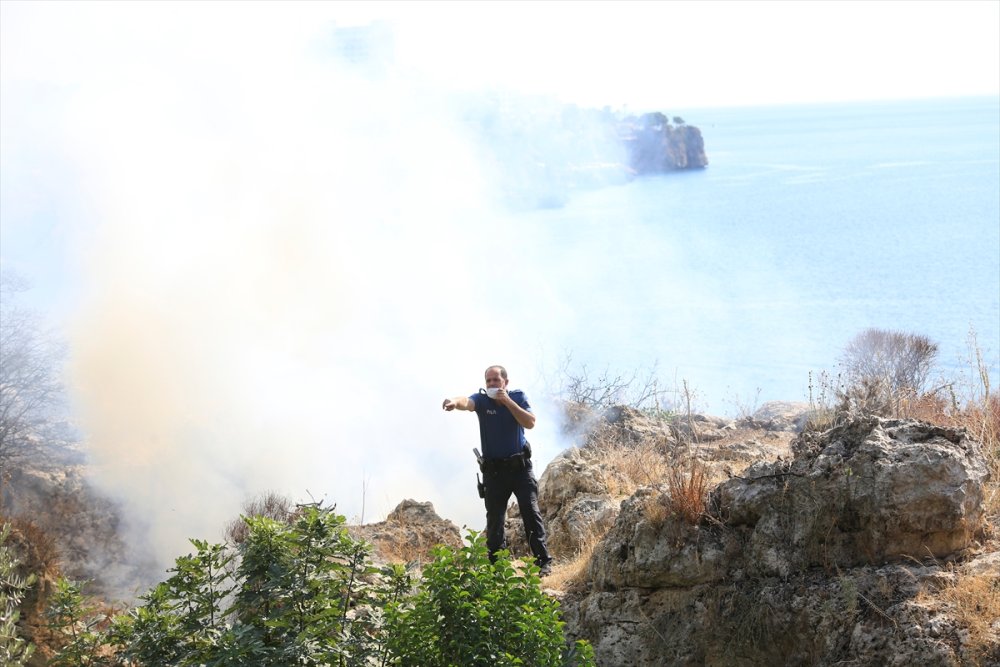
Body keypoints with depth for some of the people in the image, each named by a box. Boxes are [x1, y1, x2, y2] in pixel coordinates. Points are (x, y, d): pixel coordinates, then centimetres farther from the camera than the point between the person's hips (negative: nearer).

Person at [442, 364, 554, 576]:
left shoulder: (518, 396, -1)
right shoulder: (482, 399, -7)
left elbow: (530, 422, -13)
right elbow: (467, 402, -30)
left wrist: (508, 401, -21)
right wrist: (456, 402, -55)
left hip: (520, 466, 0)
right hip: (494, 470, 0)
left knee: (531, 513, -5)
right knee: (494, 519, 3)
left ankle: (543, 561, -1)